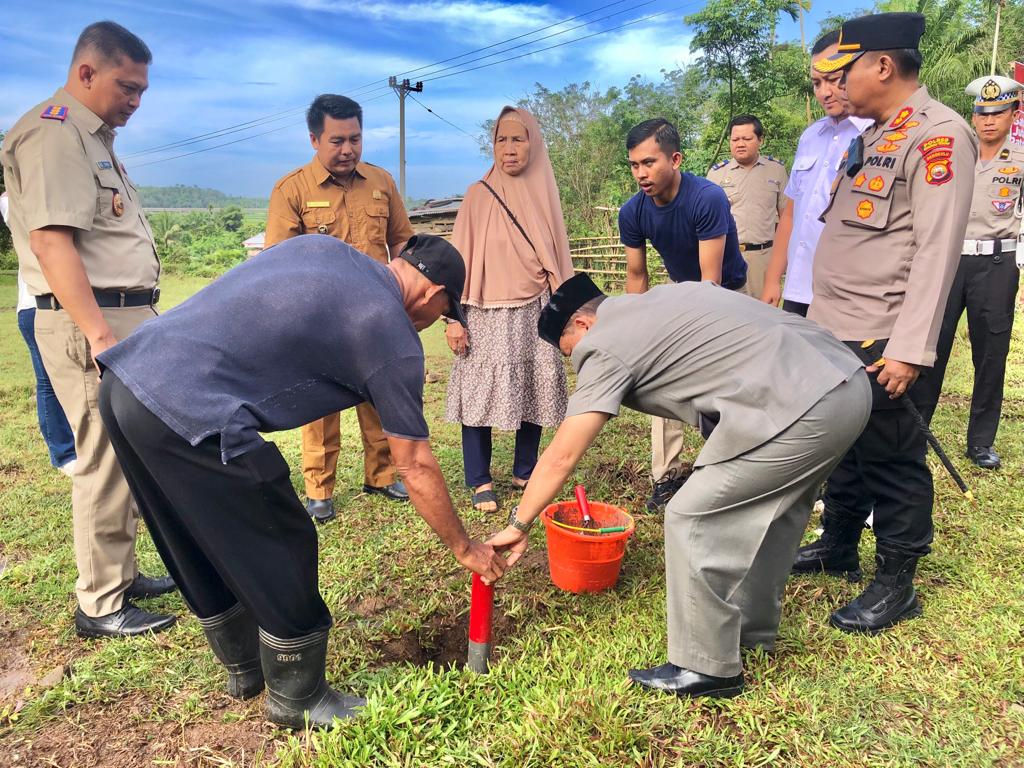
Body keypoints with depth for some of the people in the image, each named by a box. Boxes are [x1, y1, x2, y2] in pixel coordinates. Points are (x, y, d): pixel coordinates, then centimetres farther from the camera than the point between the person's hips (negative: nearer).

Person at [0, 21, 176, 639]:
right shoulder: (52, 132, -9)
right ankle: (101, 607, 5)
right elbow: (51, 241, -20)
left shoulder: (96, 140, 22)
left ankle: (122, 573, 27)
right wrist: (101, 336, -25)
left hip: (126, 317, 10)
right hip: (92, 322, -10)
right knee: (105, 463, -6)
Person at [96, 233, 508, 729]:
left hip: (128, 374, 9)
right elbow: (415, 467, 1)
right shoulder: (394, 339, -4)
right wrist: (464, 548, 15)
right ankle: (297, 700, 27)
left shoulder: (322, 245, 15)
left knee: (200, 548, 23)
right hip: (186, 414, -9)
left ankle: (244, 668, 44)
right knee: (280, 554, 8)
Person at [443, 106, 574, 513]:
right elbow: (462, 258, -3)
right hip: (488, 315, -3)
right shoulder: (479, 194, -1)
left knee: (534, 393, 7)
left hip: (535, 312, 3)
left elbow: (557, 258, 12)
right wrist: (454, 318, -8)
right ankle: (480, 482, 10)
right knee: (480, 394, -2)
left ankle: (524, 473, 22)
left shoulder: (543, 193, 9)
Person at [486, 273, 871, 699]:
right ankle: (753, 628, 42)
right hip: (850, 383, 10)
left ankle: (706, 668, 14)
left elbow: (562, 456, -3)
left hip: (799, 407, -10)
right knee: (769, 509, 25)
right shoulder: (664, 298, 23)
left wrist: (517, 526, 6)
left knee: (692, 518, 1)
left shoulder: (606, 345, -1)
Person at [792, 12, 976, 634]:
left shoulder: (939, 135, -11)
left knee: (890, 460, 2)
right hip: (831, 332, 9)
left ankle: (897, 583, 18)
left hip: (878, 342, -9)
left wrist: (909, 349, -23)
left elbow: (937, 250, -19)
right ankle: (838, 547, 36)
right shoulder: (871, 135, 16)